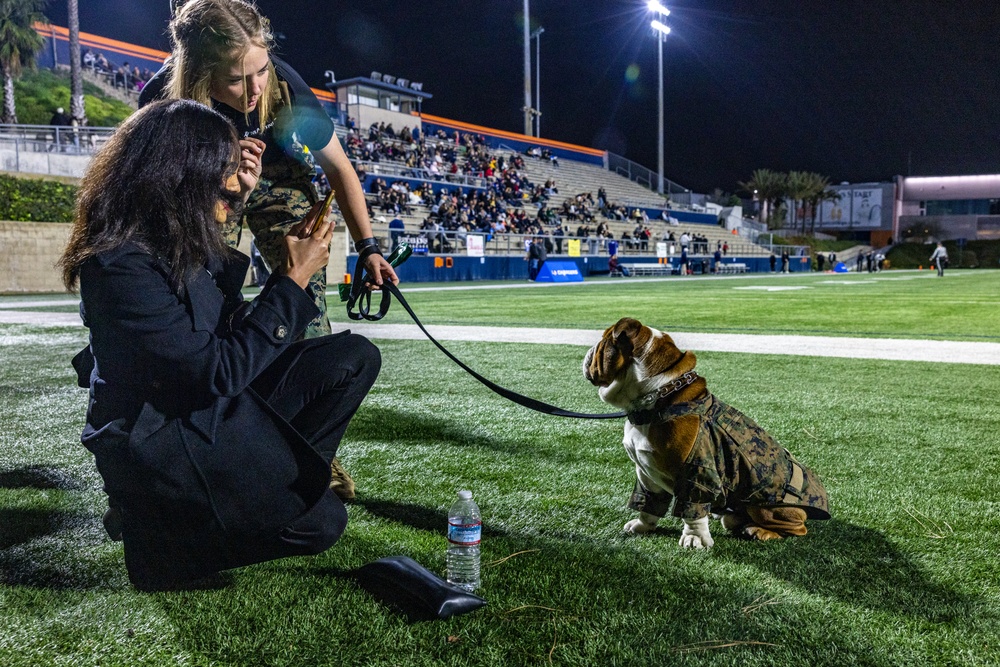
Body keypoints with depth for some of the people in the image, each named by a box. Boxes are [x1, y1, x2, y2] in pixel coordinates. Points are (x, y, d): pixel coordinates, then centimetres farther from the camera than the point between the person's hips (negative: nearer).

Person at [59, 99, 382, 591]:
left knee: (355, 356, -3)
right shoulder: (121, 265, -27)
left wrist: (236, 198, 7)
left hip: (216, 406, 9)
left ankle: (283, 474, 6)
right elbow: (218, 372, -27)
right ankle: (151, 525, 3)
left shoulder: (173, 237, -1)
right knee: (319, 522, -13)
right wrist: (293, 282, -22)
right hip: (157, 443, -8)